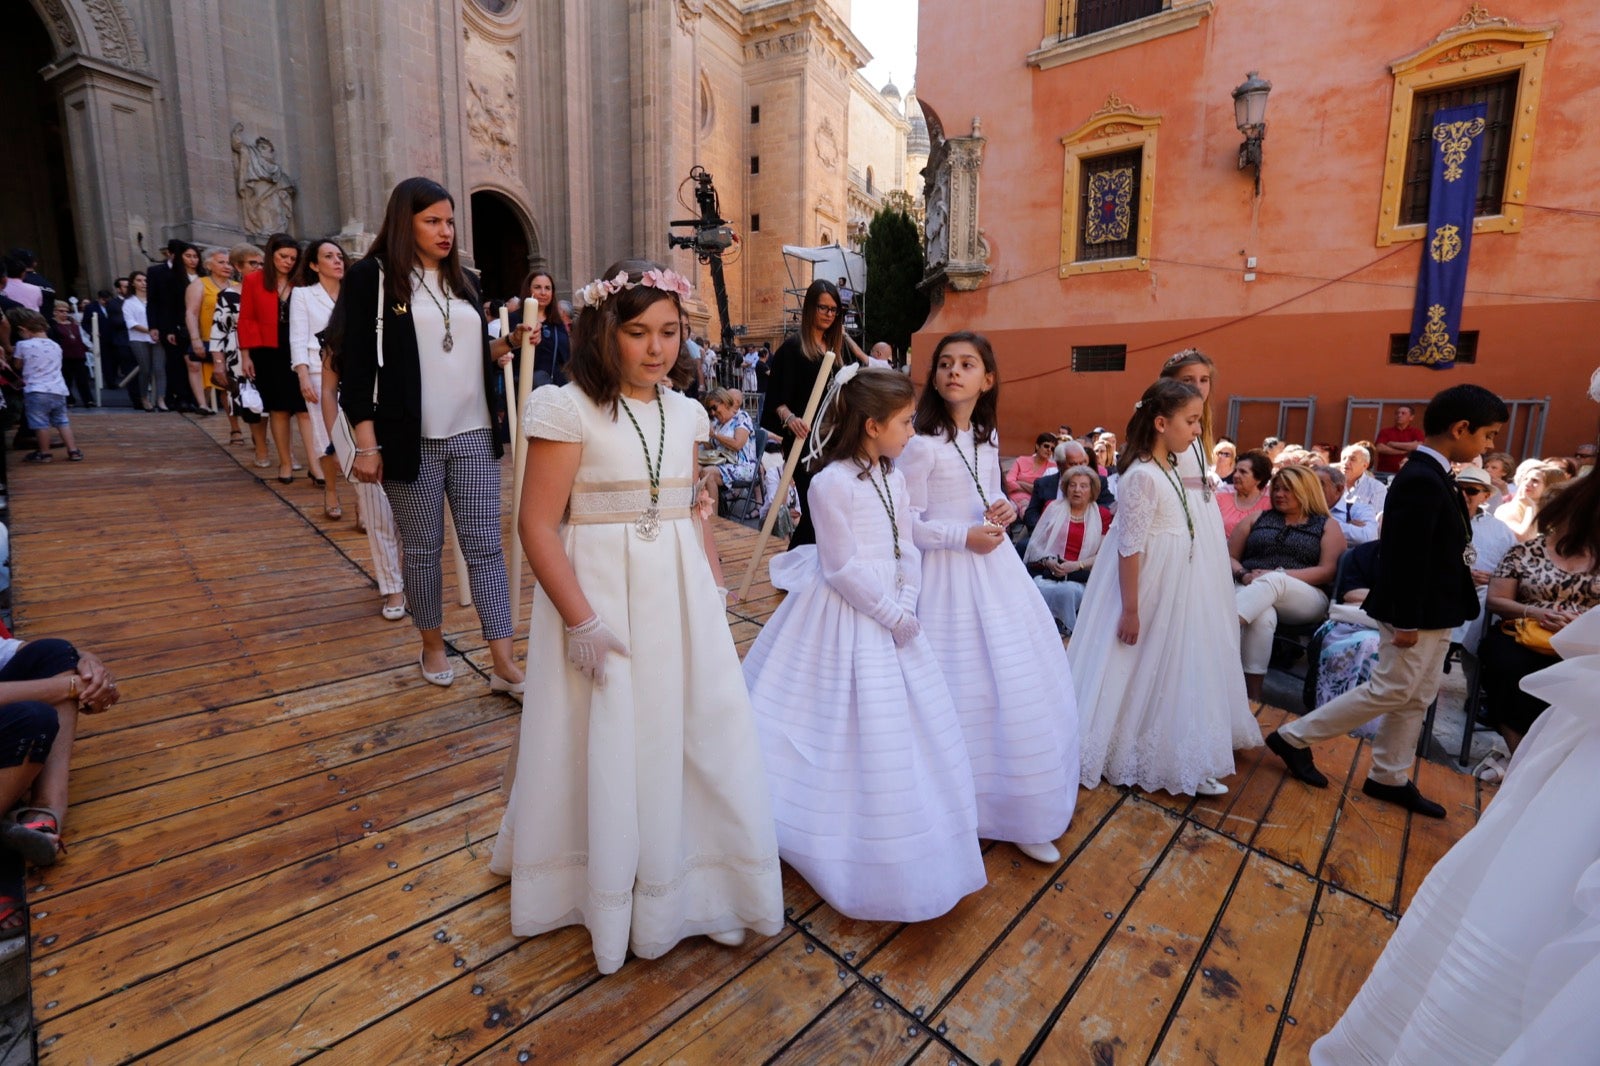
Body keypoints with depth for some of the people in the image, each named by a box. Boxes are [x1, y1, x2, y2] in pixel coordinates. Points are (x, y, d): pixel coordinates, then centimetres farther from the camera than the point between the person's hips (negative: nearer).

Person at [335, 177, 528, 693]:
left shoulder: (462, 282, 16)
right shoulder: (371, 277, 0)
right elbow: (356, 365, -6)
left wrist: (511, 342, 2)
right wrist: (366, 443, -13)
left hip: (473, 437, 4)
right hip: (412, 441, -4)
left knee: (485, 546, 1)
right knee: (423, 548, 7)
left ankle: (504, 662, 4)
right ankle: (433, 646, 26)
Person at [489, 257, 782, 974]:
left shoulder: (685, 413, 7)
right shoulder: (569, 410, -10)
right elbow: (538, 525, -14)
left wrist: (715, 594, 11)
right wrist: (581, 621, -17)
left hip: (680, 598, 5)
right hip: (601, 598, -5)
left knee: (698, 739, 13)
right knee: (606, 748, 11)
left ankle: (690, 882, 38)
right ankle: (606, 891, 37)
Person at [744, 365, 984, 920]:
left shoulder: (892, 478, 7)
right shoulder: (832, 483, -18)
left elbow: (907, 551, 7)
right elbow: (843, 568, -18)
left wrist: (907, 607, -6)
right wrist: (890, 614, -13)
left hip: (891, 613, 8)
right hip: (846, 618, -8)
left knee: (915, 720, 16)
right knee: (859, 729, 1)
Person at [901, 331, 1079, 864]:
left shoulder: (988, 437, 8)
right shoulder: (922, 445, -14)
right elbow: (906, 523, -14)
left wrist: (1005, 508, -1)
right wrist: (963, 536, -19)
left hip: (994, 566, 7)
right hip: (948, 573, -7)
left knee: (1022, 688, 11)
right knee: (963, 695, 1)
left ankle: (1022, 814, 29)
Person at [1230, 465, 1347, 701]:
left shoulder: (1327, 526, 16)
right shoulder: (1256, 518, 22)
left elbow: (1328, 571, 1)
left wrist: (1277, 575, -13)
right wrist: (1243, 575, -9)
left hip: (1306, 598, -1)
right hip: (1250, 590, 1)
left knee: (1272, 581, -38)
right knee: (1263, 616, -38)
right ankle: (1252, 697, -41)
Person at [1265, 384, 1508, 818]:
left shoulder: (1428, 475, 10)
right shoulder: (1422, 480, -21)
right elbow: (1408, 557, -24)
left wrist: (1420, 618, 16)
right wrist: (1407, 621, -22)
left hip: (1433, 614, 10)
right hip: (1418, 616, -10)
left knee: (1416, 699, 15)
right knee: (1391, 692, -2)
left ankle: (1389, 778, 25)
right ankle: (1294, 737, 7)